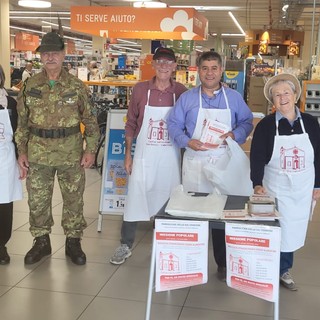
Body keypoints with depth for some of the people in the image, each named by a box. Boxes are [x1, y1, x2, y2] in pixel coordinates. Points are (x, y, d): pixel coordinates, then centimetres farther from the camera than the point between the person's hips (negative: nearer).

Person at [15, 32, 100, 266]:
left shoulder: (77, 86, -2)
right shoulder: (30, 86, 3)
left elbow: (90, 121, 1)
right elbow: (22, 121, 7)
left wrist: (91, 149, -6)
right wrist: (22, 150, 2)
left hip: (71, 154, -1)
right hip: (38, 154, 2)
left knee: (74, 199, 8)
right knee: (37, 200, 9)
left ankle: (73, 241, 25)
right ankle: (41, 241, 27)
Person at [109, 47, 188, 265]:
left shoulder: (181, 92, -3)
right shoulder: (140, 89, -2)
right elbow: (131, 124, 4)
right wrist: (128, 155, 3)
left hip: (170, 156, 0)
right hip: (144, 154, 0)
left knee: (168, 200, 9)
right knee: (135, 197, 4)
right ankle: (126, 245, 19)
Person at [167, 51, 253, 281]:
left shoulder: (234, 98, 5)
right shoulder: (187, 98, 4)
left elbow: (247, 122, 9)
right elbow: (174, 124, 3)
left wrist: (235, 135, -11)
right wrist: (187, 142, -13)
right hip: (195, 162, 0)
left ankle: (222, 263, 14)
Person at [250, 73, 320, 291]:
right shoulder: (265, 125, -7)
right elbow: (257, 157, -11)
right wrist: (257, 183, -22)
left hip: (302, 190, 3)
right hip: (275, 189, -2)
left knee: (293, 230, 11)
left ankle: (284, 270, 30)